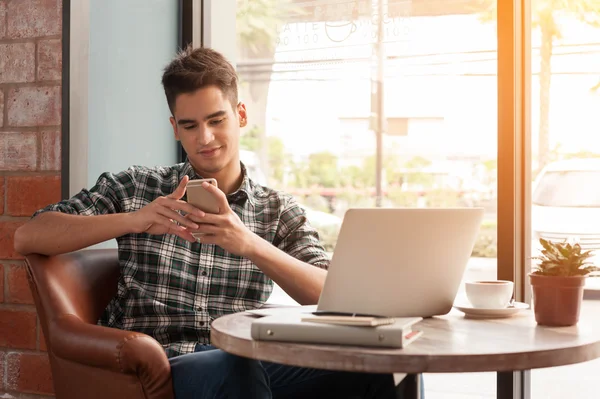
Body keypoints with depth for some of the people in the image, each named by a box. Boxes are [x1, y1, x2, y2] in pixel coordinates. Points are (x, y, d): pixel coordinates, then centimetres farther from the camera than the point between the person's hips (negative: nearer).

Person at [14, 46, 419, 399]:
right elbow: (27, 238, 2)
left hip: (246, 363, 1)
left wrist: (250, 244, -19)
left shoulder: (280, 211, 13)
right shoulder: (134, 188, 12)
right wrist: (133, 220, -13)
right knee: (234, 366, -36)